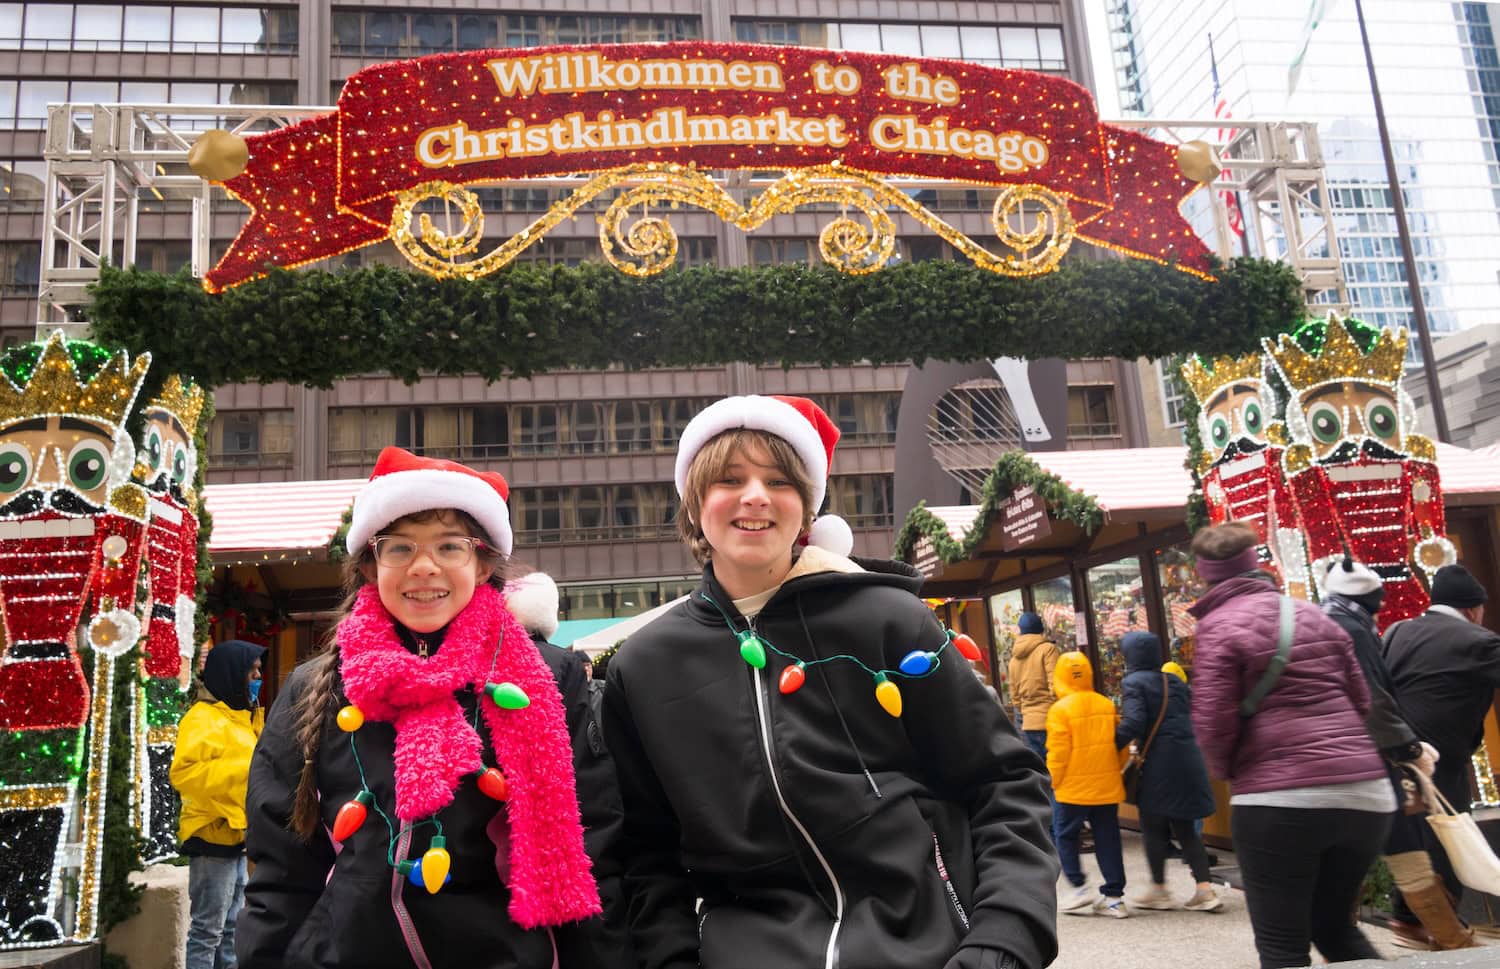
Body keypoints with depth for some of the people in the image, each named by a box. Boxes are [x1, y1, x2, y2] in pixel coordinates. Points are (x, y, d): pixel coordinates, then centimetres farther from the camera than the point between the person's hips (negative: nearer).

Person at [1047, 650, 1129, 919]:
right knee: (1107, 839, 10)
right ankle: (1114, 896, 12)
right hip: (1107, 787, 4)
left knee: (1066, 835, 12)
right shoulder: (1107, 705, 2)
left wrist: (1054, 781, 0)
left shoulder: (1060, 709, -12)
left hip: (1074, 788, -4)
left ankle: (1078, 886, 5)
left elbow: (1057, 752, -13)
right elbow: (1120, 745, 8)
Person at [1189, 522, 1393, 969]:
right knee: (1335, 926, 24)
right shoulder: (1314, 615, 14)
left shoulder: (1218, 626, -4)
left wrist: (1226, 770, 11)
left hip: (1279, 797, -6)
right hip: (1364, 791, 6)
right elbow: (1361, 701, 19)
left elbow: (1212, 722, -9)